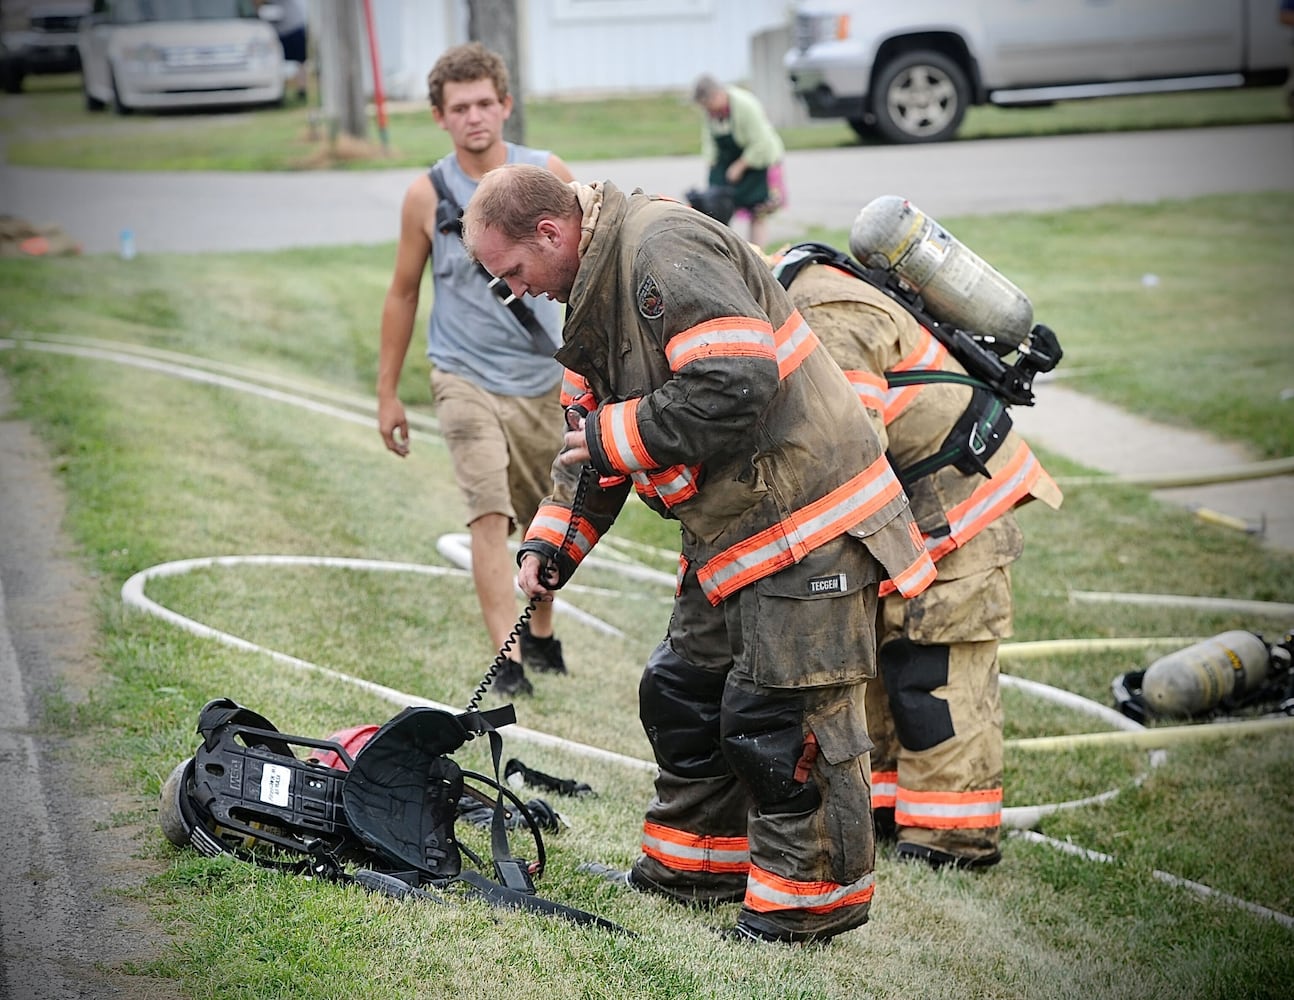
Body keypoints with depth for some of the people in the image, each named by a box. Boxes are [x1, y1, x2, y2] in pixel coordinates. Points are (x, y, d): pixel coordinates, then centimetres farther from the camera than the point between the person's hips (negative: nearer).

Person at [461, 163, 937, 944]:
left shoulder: (662, 247, -21)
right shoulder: (595, 295, 13)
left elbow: (737, 383, -31)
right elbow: (591, 431, 21)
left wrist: (616, 438, -20)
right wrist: (552, 541, 9)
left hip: (808, 524, -11)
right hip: (733, 531, 11)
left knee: (777, 717, -5)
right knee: (682, 695, 17)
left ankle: (812, 899, 8)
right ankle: (695, 866, 31)